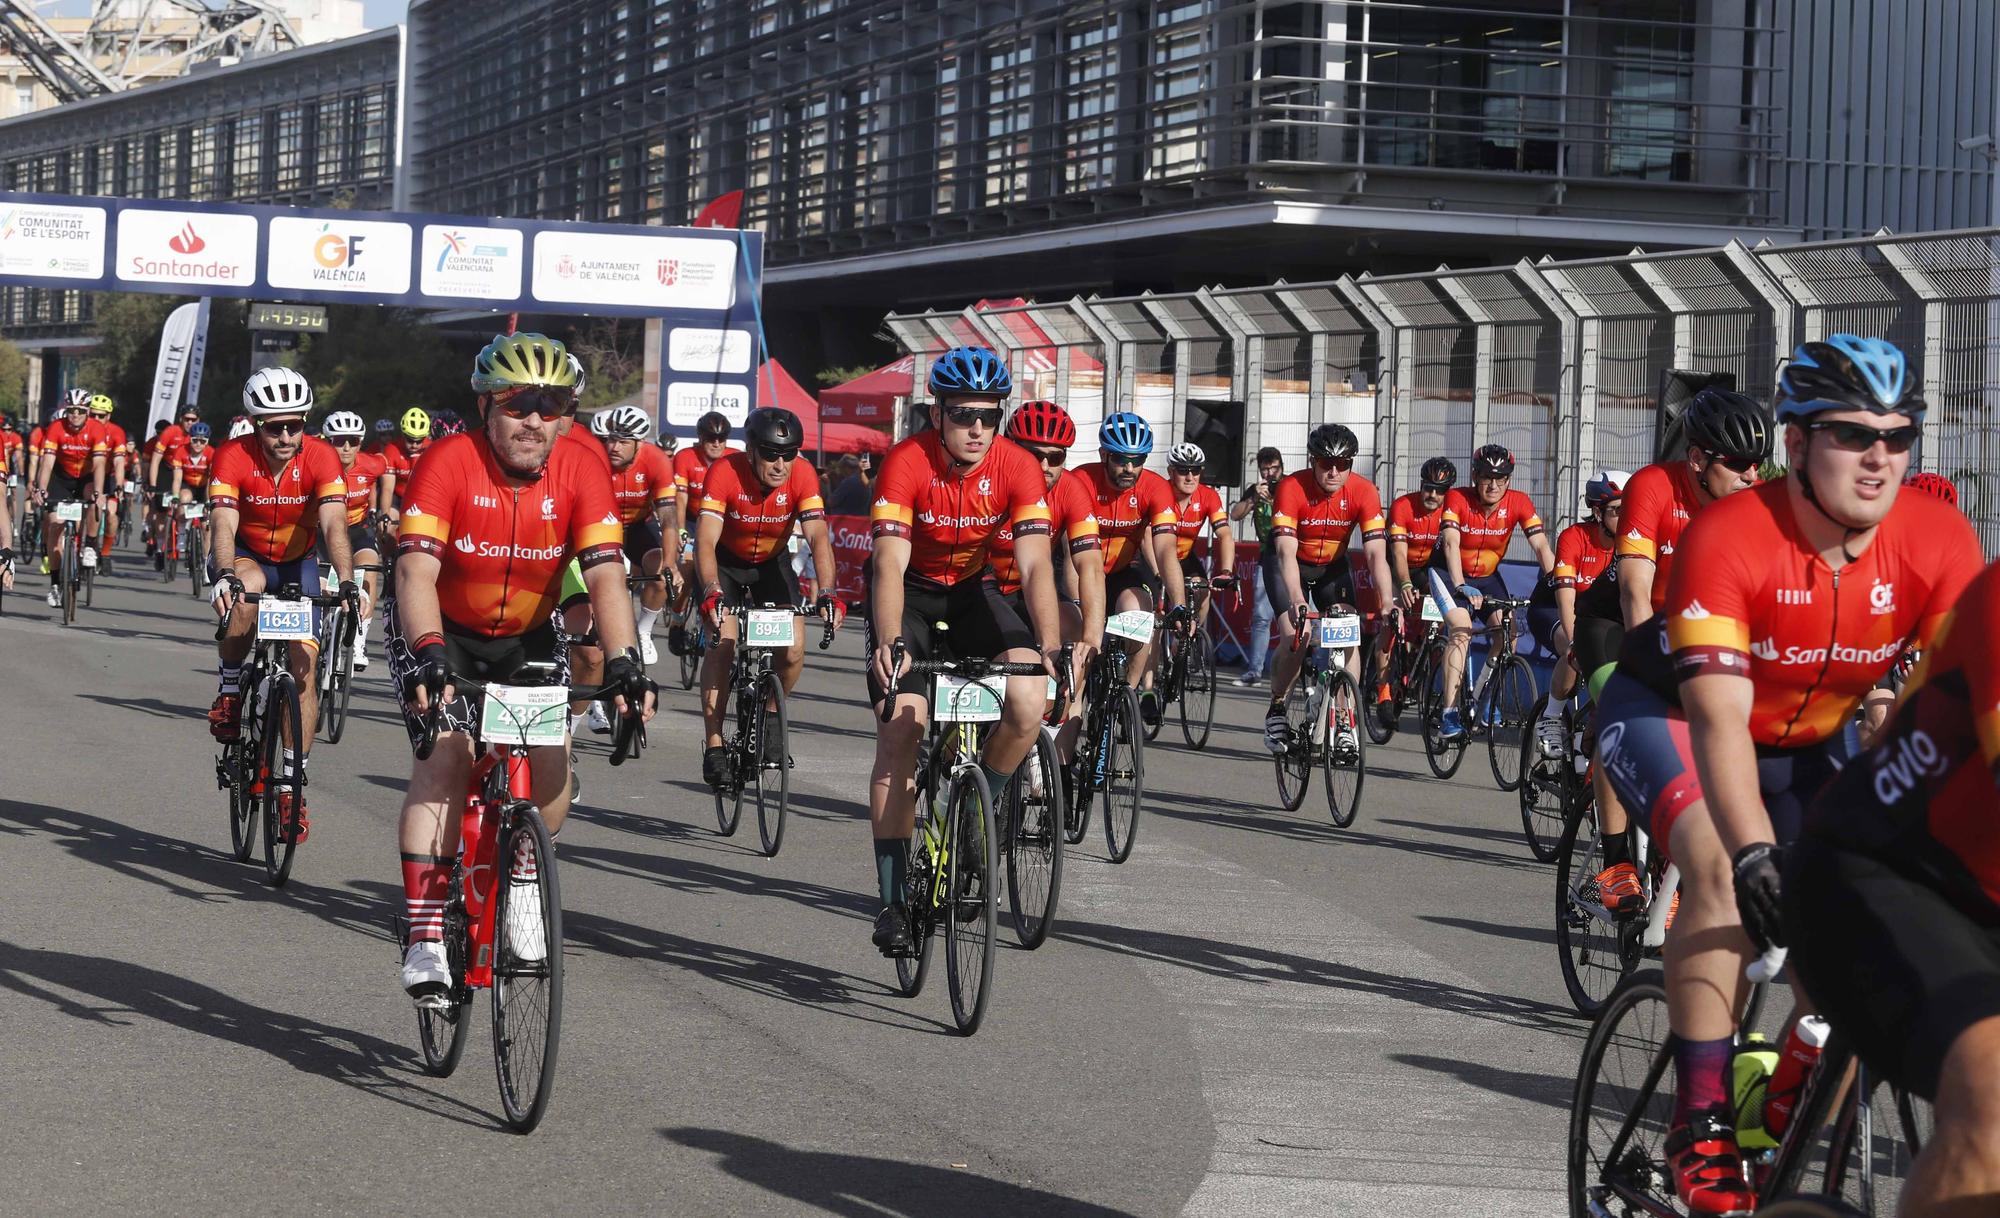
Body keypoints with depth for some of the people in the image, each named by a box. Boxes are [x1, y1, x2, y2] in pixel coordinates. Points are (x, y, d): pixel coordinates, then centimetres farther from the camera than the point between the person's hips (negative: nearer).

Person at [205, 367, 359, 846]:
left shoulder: (320, 457, -23)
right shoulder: (234, 457, -25)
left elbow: (334, 525, -32)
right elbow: (223, 525, -35)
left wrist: (347, 583, -47)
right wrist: (224, 576, -54)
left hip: (297, 563, 1)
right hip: (246, 558, -1)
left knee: (304, 663, -11)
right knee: (244, 592, -38)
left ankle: (293, 784, -2)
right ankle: (229, 692, -15)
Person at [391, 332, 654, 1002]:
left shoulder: (579, 471, -18)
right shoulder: (449, 462, -25)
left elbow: (605, 576, -24)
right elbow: (416, 571, -34)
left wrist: (625, 664, -38)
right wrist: (428, 654, -50)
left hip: (526, 637, 3)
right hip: (441, 633, -3)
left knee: (552, 756, -18)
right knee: (446, 752, -22)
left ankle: (525, 877, 12)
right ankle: (423, 936, -21)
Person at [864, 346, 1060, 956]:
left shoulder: (1016, 468, -20)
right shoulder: (907, 464, -26)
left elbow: (1035, 565, -26)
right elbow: (889, 565, -35)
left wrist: (1050, 648, -40)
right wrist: (889, 644, -50)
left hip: (972, 591, 2)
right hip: (909, 593, -2)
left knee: (1029, 702, -23)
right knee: (899, 732, -16)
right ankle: (893, 901, -11)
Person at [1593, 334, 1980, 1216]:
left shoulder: (1939, 541, -22)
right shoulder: (1728, 538, -33)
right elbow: (1718, 720, -39)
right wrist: (1756, 855, -51)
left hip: (1807, 741, 5)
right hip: (1670, 713, -4)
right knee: (1724, 871, -29)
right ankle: (1703, 1127, -23)